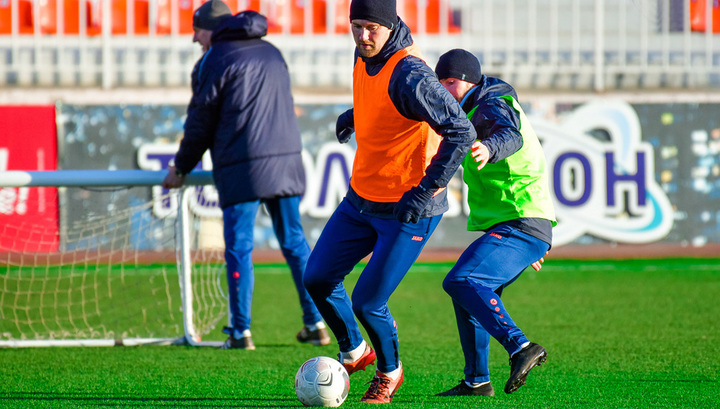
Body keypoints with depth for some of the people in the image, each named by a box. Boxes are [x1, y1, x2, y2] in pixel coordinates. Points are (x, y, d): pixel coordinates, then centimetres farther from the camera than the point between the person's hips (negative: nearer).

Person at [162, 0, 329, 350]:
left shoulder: (214, 61, -3)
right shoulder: (272, 53, 17)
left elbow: (200, 124, -1)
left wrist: (180, 168, 12)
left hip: (243, 170, -6)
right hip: (287, 161, 6)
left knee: (239, 249, -2)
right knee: (295, 242, 11)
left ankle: (241, 332, -4)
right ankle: (316, 325, 10)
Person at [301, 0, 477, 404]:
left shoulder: (410, 75, -26)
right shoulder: (366, 58, 0)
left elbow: (461, 131, -30)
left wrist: (424, 192, -30)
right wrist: (354, 115, 33)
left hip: (409, 210, -8)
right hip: (361, 199, 8)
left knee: (367, 304, -6)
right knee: (318, 279, 11)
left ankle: (389, 371, 23)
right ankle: (354, 353, 34)